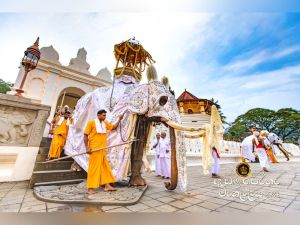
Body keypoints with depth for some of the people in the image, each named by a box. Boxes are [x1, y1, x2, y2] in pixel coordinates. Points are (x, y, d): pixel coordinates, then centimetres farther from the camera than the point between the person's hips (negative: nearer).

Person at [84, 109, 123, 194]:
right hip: (94, 149, -7)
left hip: (102, 150, 7)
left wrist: (119, 119, 7)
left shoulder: (105, 123, 13)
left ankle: (107, 186, 21)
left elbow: (114, 127, 16)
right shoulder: (91, 123, -4)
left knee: (105, 167, 11)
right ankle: (90, 189, 13)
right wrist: (87, 147, -13)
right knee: (94, 168, -1)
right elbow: (85, 135, -5)